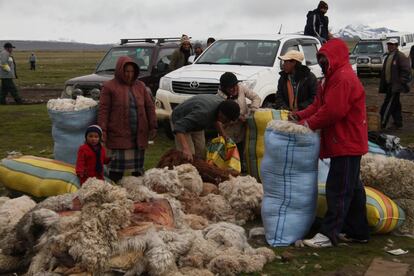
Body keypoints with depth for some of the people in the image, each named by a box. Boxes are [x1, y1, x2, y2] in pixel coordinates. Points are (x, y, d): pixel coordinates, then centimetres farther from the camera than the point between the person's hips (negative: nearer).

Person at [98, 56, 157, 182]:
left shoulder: (140, 86, 11)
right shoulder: (109, 87, -2)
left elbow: (149, 106, 12)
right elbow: (103, 110, -5)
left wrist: (153, 127, 5)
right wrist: (103, 131, -12)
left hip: (139, 134, 4)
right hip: (119, 135, -4)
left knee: (138, 167, 11)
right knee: (117, 167, -4)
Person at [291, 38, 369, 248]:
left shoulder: (343, 79, -19)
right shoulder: (333, 78, 18)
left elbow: (332, 111, -24)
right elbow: (319, 105, 16)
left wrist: (308, 124, -14)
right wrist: (300, 115, 0)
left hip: (347, 144, -11)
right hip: (345, 143, 11)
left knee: (338, 189, -8)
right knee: (352, 188, 15)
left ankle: (328, 234, -5)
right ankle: (358, 231, 23)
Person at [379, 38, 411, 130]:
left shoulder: (401, 56, -11)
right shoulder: (388, 56, 16)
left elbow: (406, 70, -15)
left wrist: (402, 82, -18)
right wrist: (382, 85, 17)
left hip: (395, 85, -9)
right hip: (389, 84, 9)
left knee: (388, 105, -9)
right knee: (395, 105, 14)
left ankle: (382, 124, -7)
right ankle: (398, 123, 21)